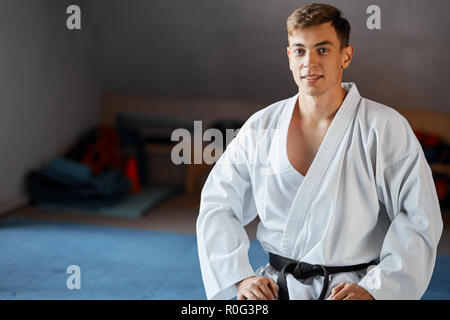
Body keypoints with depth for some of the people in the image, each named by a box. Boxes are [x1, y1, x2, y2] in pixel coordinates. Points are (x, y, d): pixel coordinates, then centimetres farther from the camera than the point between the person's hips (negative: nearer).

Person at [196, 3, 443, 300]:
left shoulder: (386, 128, -3)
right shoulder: (262, 128, 6)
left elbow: (421, 218, -5)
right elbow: (217, 204, 9)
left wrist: (373, 289, -12)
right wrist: (239, 278, -2)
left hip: (351, 289, -2)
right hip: (275, 287, 2)